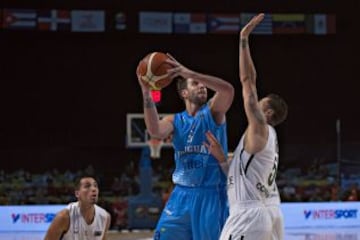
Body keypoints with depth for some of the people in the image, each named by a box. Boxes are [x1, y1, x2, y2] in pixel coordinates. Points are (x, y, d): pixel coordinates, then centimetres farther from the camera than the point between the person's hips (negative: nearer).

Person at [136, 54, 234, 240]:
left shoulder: (213, 111, 0)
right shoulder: (175, 120, 8)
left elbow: (228, 90, -22)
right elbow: (155, 131, -15)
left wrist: (188, 72, -29)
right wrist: (146, 92, -23)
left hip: (211, 194, -3)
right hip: (182, 194, 3)